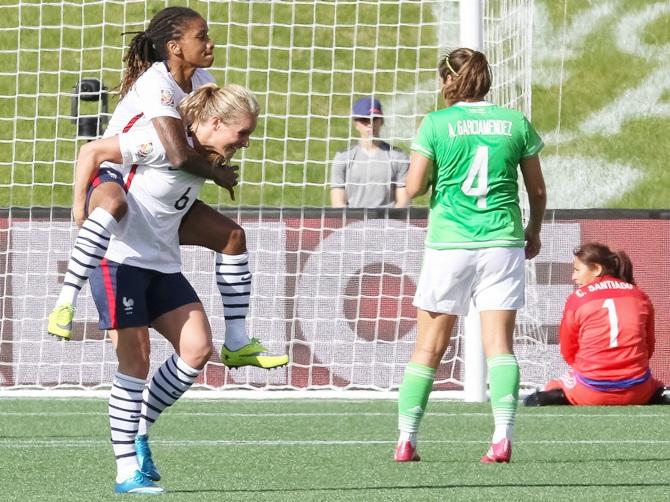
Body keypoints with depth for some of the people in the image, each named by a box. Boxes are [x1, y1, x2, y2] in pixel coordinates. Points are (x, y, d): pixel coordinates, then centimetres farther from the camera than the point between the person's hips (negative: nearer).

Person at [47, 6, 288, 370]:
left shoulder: (202, 81, 2)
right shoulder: (156, 84, -25)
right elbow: (178, 155, -33)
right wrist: (217, 175, -17)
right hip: (111, 179, -9)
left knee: (232, 236, 3)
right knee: (114, 203, -45)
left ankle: (237, 344, 9)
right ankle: (65, 304, -42)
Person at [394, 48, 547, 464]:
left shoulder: (437, 124, -2)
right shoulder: (516, 123, 5)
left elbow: (414, 187, -3)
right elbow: (538, 189, 11)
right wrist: (534, 232, 27)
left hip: (448, 244, -1)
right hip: (502, 243, 1)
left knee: (429, 347, 6)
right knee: (499, 342, -2)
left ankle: (406, 440, 4)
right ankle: (503, 437, -16)